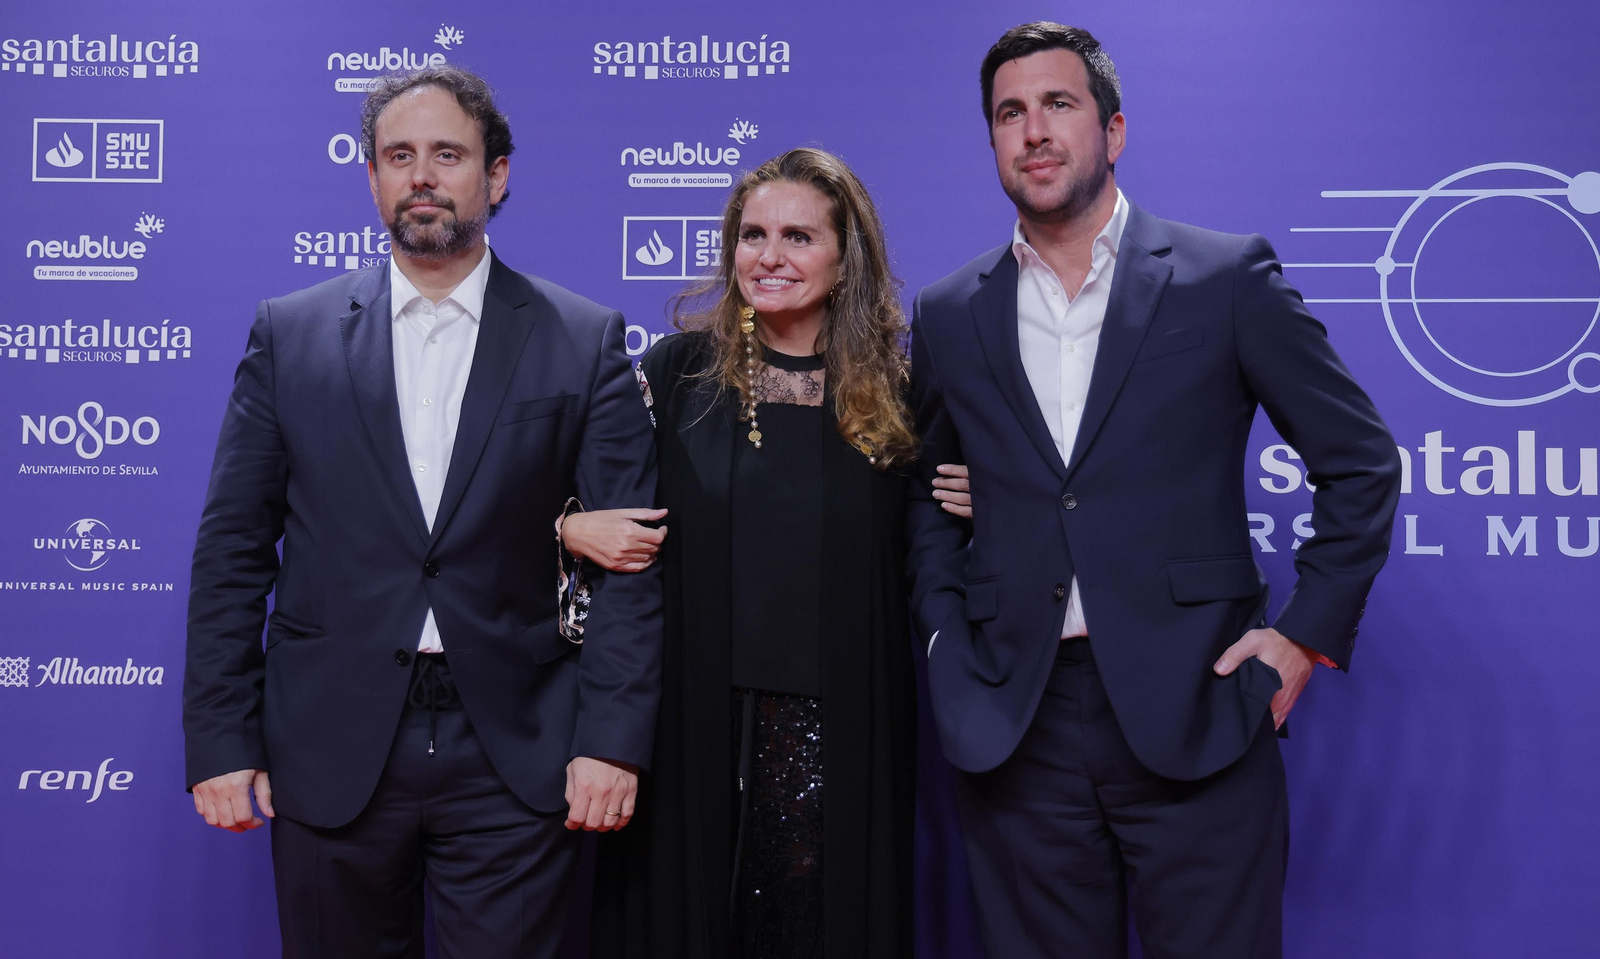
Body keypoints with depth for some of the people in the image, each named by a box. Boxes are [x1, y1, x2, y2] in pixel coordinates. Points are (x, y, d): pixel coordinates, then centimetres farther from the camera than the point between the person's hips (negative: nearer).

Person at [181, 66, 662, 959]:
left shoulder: (585, 341, 1)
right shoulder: (290, 334, 5)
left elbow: (628, 558, -2)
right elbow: (234, 549, 5)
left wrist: (612, 741, -9)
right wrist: (221, 741, 0)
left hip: (516, 755, -1)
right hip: (330, 751, 2)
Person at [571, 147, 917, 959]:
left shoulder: (894, 390, 3)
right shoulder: (678, 369, 1)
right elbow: (590, 498, 10)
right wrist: (572, 528, -10)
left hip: (838, 727, 0)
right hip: (693, 715, 0)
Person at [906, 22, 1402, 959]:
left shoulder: (1225, 277, 1)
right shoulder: (948, 314, 9)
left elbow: (1361, 461, 5)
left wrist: (1308, 632, -2)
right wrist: (945, 631, 6)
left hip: (1194, 714, -2)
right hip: (1015, 730, 3)